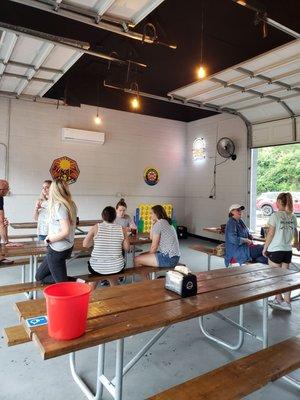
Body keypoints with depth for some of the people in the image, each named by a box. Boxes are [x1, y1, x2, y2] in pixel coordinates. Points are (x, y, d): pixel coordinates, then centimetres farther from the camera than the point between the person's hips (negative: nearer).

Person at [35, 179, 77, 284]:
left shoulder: (59, 206, -22)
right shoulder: (70, 204, 2)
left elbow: (65, 231, -27)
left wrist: (49, 239, -13)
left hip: (58, 250, -9)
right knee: (39, 276, 21)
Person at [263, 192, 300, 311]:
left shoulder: (275, 216, -12)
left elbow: (270, 234, -12)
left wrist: (265, 248, -1)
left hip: (275, 250, -5)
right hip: (287, 250, 6)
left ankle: (279, 300, 18)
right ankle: (287, 302, 17)